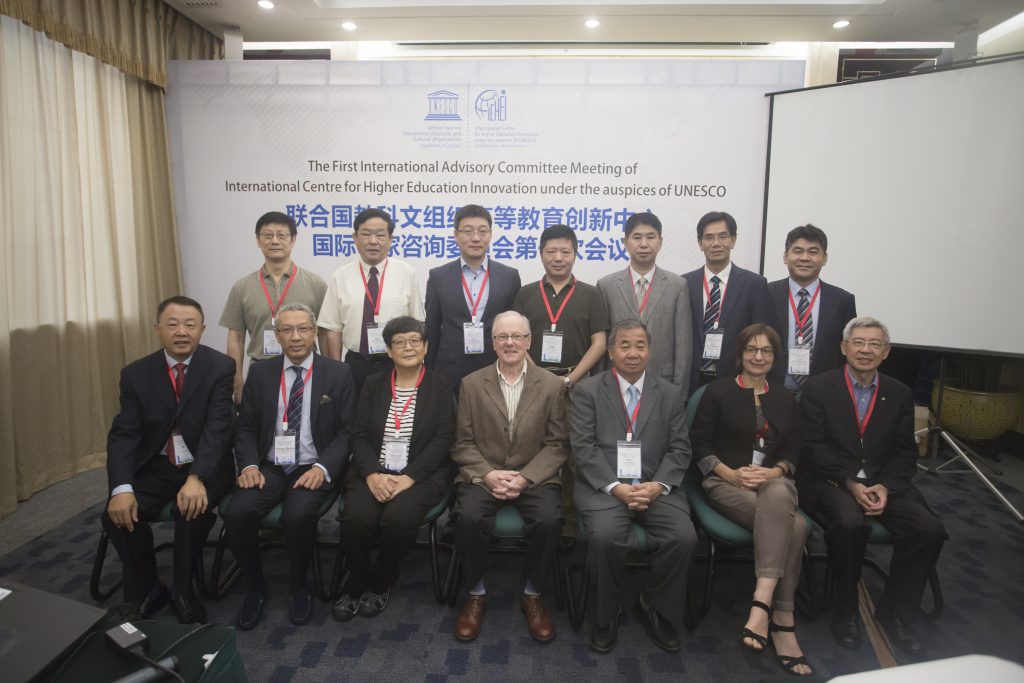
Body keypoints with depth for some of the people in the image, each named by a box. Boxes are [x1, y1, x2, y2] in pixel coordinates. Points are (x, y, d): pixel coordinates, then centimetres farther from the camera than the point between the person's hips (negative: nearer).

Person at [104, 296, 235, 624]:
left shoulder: (220, 367, -9)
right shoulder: (136, 373, 0)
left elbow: (217, 428, -18)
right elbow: (123, 434, -6)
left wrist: (196, 478, -33)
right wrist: (121, 488, -23)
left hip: (204, 467, -3)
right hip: (154, 467, 3)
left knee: (192, 511, -30)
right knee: (119, 515, -20)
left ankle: (183, 592, -1)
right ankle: (145, 591, 8)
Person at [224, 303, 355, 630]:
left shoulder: (338, 373, -1)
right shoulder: (260, 373, 8)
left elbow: (347, 431, -3)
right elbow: (246, 428, 10)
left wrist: (322, 467, -18)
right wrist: (248, 465, -8)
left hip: (313, 468, -3)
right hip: (270, 467, 3)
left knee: (298, 515, -31)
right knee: (237, 513, -24)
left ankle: (298, 585, 0)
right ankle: (254, 587, 4)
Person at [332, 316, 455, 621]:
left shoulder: (440, 385, 3)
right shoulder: (373, 384, 12)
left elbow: (443, 438, -5)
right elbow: (359, 434, 5)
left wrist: (409, 477, -16)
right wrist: (372, 474, -13)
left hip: (422, 474, -2)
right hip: (373, 472, 2)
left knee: (399, 518, -30)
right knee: (355, 518, -26)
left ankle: (379, 583, 0)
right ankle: (358, 581, 4)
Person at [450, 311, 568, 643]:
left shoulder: (551, 385, 2)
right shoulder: (471, 384, 4)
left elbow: (557, 445, 0)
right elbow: (463, 443, 2)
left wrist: (524, 478, -13)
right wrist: (488, 474, -14)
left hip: (534, 477, 0)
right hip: (482, 476, 1)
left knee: (549, 520, -28)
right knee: (469, 518, -28)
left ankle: (532, 594, 0)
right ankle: (476, 593, -1)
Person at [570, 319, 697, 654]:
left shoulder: (671, 393, 11)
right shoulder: (587, 390, 3)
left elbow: (679, 449, 7)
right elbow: (583, 447, -4)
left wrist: (658, 485, -11)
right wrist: (615, 487, -16)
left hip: (655, 486, 3)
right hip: (603, 485, -2)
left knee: (684, 537, -22)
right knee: (605, 536, -29)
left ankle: (655, 608, 7)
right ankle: (607, 614, 0)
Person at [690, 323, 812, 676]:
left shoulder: (785, 399, 19)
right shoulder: (719, 390, 6)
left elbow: (793, 452, 14)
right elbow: (699, 443, 0)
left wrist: (774, 472, -8)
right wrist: (731, 473, -13)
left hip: (775, 483, 3)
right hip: (726, 481, -3)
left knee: (778, 495, -35)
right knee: (793, 526, -31)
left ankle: (762, 603, -35)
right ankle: (782, 619, -26)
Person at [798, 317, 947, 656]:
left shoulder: (899, 393, 11)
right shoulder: (817, 387, -1)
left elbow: (905, 452, 7)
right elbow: (813, 447, -7)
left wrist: (885, 487, -12)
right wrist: (850, 483, -17)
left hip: (883, 484, 4)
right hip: (829, 481, -4)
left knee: (930, 530, -20)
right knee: (850, 523, -33)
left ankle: (894, 613, 2)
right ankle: (845, 611, -8)